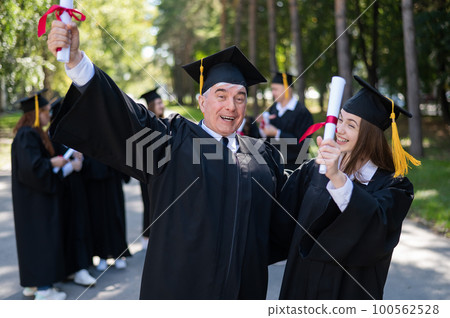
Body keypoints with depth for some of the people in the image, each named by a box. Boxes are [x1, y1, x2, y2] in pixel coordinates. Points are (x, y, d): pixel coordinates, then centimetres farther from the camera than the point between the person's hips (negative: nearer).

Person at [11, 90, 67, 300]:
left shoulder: (32, 133, 12)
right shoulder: (27, 135, -20)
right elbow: (31, 165, -28)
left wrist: (54, 160, 10)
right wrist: (52, 163, -16)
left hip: (35, 196, 10)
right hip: (34, 198, -10)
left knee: (34, 238, 14)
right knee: (41, 238, -6)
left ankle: (32, 284, 22)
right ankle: (42, 289, -1)